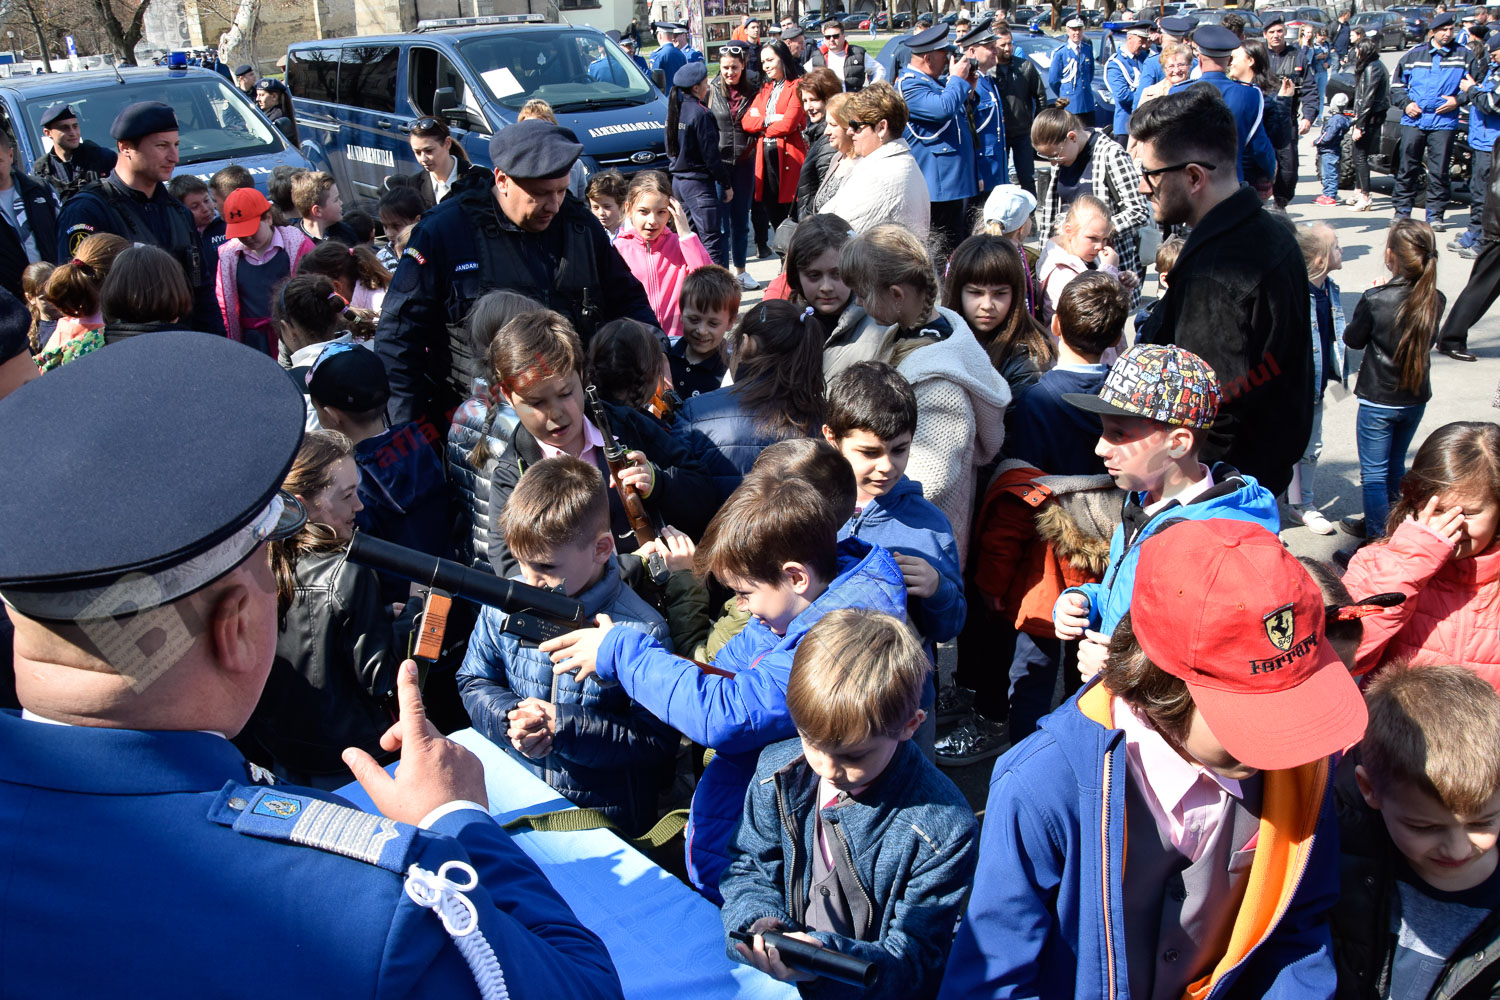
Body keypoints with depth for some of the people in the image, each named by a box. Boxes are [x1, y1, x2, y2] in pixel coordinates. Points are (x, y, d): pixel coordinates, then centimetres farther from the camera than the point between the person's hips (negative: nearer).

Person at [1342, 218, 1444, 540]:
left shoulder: (1376, 300, -22)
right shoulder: (1436, 300, -7)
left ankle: (1378, 541, 4)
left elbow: (1353, 339, -7)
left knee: (1374, 473, 3)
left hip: (1378, 400, -5)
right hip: (1416, 398, 6)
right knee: (1395, 467, 22)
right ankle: (1383, 525, 38)